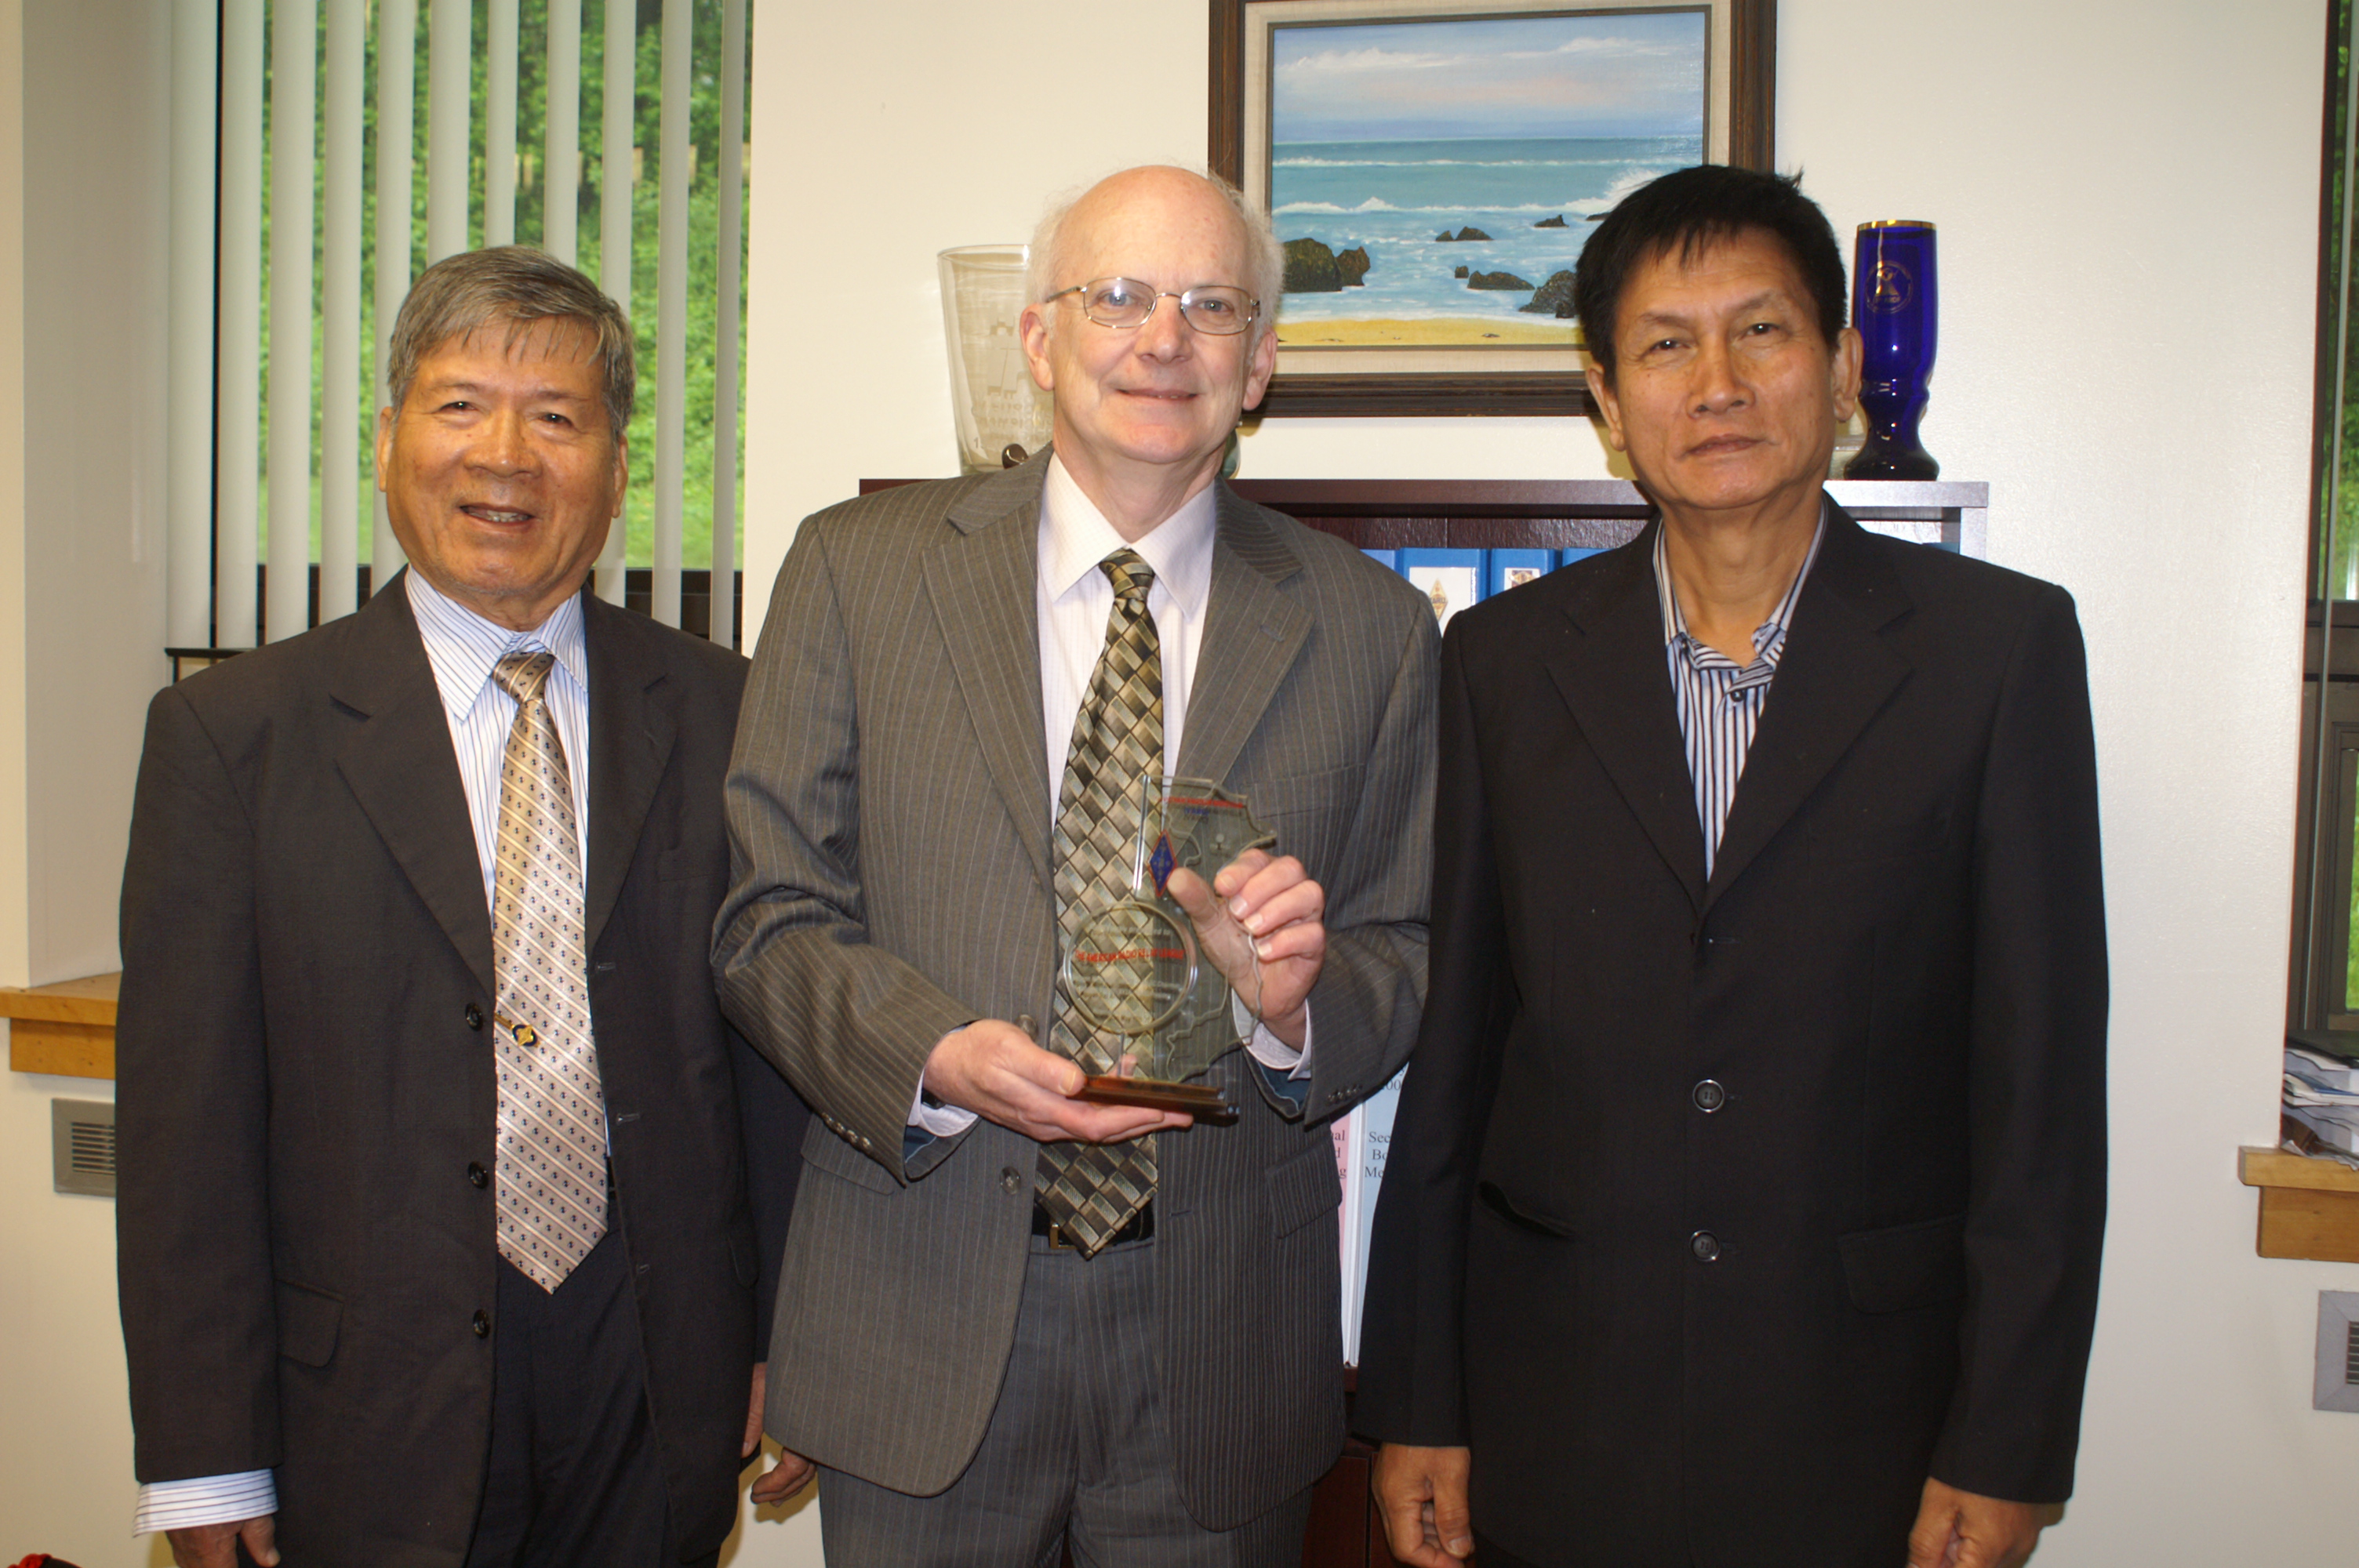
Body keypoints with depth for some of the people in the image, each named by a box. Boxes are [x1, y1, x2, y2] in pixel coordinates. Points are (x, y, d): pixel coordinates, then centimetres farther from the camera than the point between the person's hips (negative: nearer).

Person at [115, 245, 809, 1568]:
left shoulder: (723, 712, 2)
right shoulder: (232, 733, -3)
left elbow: (778, 1046, 5)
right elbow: (188, 1121, -4)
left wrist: (786, 1342, 2)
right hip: (373, 1420, -1)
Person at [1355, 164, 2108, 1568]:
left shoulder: (1999, 645, -3)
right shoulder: (1506, 660, 1)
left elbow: (2042, 1074, -4)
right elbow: (1449, 1050, 2)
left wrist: (2003, 1452, -5)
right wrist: (1416, 1405, 3)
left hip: (1864, 1426, -1)